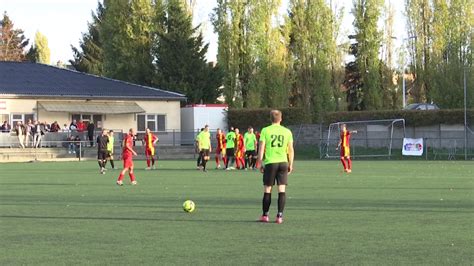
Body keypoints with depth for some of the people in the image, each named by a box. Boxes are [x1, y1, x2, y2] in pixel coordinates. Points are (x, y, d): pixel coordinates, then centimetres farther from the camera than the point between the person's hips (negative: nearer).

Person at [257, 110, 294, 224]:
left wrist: (260, 163, 3)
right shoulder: (287, 131, 4)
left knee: (267, 190, 8)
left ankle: (265, 215, 14)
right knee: (282, 190, 3)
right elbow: (291, 150, 5)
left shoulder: (265, 131, -2)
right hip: (283, 163, 1)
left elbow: (261, 149, -4)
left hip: (270, 163, -1)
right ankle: (280, 216, -2)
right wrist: (290, 165, 13)